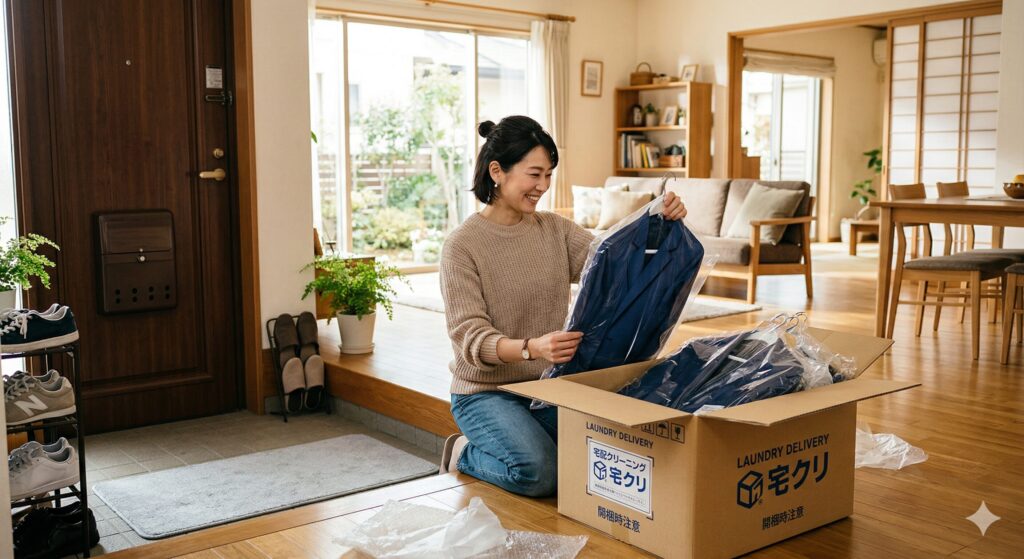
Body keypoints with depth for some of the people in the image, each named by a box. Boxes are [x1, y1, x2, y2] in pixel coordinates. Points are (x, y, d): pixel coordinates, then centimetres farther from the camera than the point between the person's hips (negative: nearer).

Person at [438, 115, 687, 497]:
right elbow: (469, 337, -19)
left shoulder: (555, 229, 4)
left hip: (549, 384, 5)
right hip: (486, 391, -5)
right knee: (539, 473, -28)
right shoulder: (462, 245, -12)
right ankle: (465, 454, 5)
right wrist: (532, 347, -37)